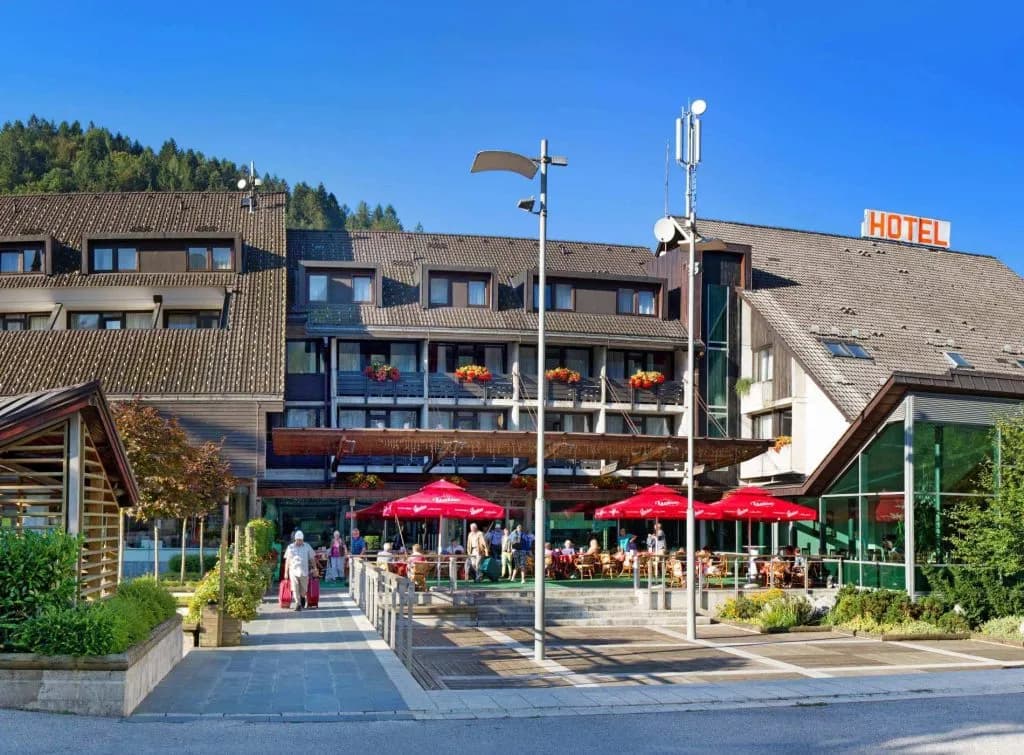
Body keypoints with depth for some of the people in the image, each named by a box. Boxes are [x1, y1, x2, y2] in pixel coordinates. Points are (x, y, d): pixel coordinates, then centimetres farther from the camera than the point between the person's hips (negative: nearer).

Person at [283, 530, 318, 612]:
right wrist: (286, 572, 7)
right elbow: (287, 560, 8)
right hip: (293, 571, 0)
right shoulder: (290, 547, 4)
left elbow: (312, 558, 9)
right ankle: (298, 604, -6)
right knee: (295, 589, -8)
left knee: (303, 589, 9)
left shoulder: (307, 546, 4)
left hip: (304, 571, 0)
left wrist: (314, 569, 6)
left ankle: (302, 598, 37)